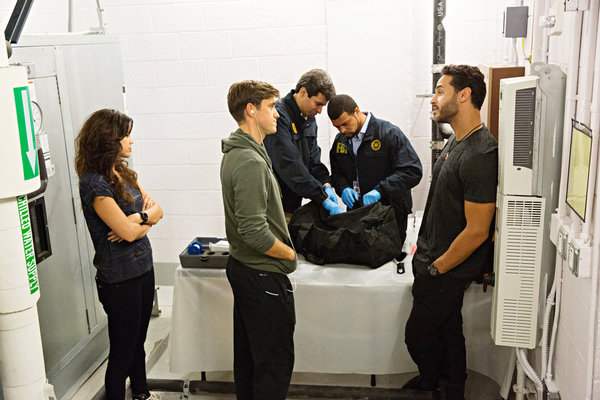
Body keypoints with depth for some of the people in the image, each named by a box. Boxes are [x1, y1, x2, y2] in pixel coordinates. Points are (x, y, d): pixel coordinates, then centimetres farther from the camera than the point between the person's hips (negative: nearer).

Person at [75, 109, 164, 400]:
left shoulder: (124, 173, 8)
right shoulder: (94, 184, -19)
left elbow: (156, 210, 6)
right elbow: (127, 231, -22)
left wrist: (139, 218, -14)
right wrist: (148, 216, -3)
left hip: (143, 267, 8)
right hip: (119, 277, -8)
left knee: (139, 341, 23)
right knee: (122, 351, 5)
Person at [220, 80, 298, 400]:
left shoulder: (234, 153, 9)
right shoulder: (251, 162, -23)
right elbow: (255, 232, -28)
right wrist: (290, 253, -12)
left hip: (241, 266, 10)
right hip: (263, 275, -10)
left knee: (246, 353, 21)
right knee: (275, 362, 2)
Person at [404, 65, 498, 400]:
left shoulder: (480, 156, -27)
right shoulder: (457, 141, 5)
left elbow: (476, 231, -25)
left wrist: (436, 268, -16)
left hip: (449, 271, -9)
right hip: (435, 258, 9)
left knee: (418, 335, 7)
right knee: (447, 327, 23)